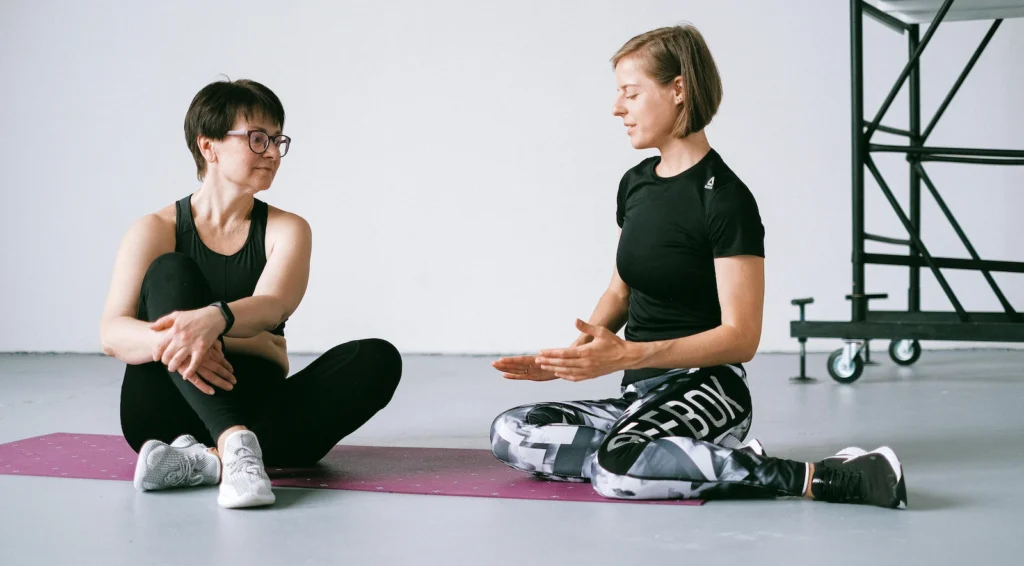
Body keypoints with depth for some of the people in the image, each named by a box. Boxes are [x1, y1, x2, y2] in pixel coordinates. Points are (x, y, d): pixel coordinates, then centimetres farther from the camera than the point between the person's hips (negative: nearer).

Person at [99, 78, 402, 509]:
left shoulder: (287, 231, 6)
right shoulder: (156, 231, 3)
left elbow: (270, 308, -16)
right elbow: (112, 333, -11)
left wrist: (215, 319, -40)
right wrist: (168, 342, -36)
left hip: (253, 405, 2)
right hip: (165, 413, -2)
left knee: (378, 358, -22)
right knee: (170, 273, -23)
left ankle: (207, 459, -36)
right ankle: (236, 445, -44)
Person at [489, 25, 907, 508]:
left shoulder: (725, 199, -14)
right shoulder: (635, 184, 10)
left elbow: (740, 336, -17)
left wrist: (627, 355, -26)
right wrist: (569, 359, 2)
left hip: (703, 390, -8)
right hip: (641, 396, 9)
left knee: (620, 469, -37)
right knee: (510, 434, -11)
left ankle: (817, 478, -24)